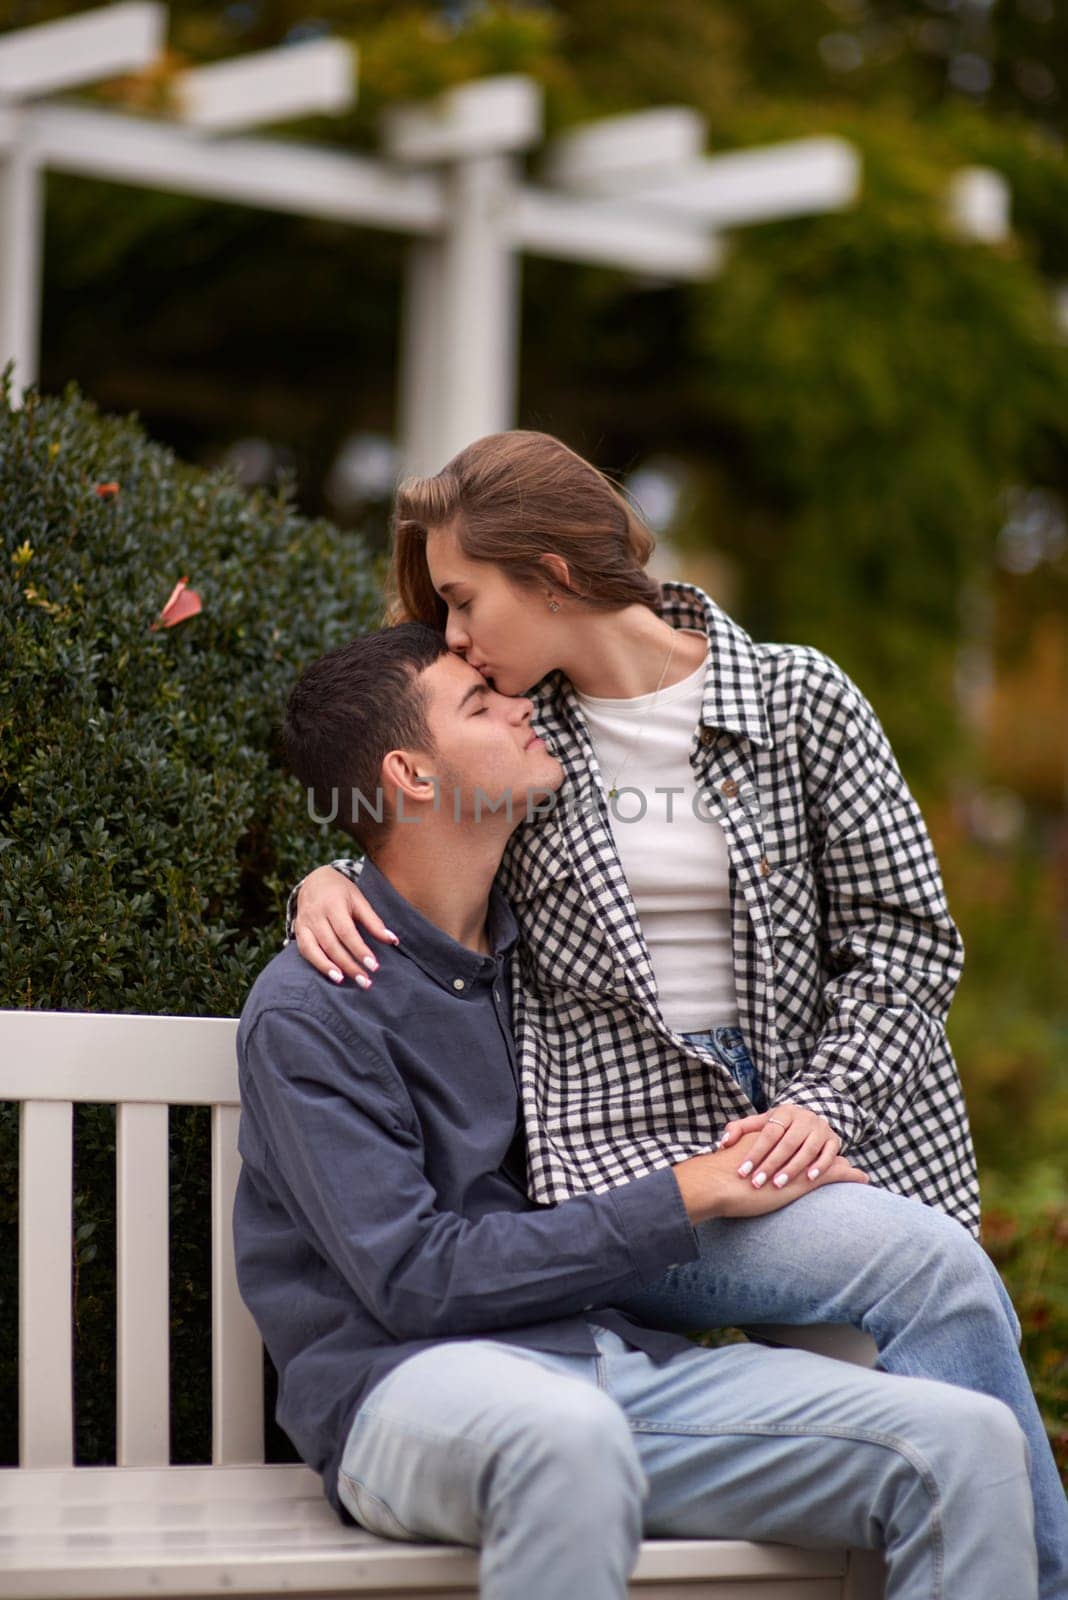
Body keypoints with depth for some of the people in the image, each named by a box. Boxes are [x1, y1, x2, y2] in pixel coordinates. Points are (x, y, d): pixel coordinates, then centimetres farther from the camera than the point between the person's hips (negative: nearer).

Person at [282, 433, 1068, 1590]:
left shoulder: (800, 700, 6)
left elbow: (904, 934, 5)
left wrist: (826, 1104, -9)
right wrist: (329, 879, 5)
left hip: (812, 1136, 1)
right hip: (627, 1151, -1)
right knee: (933, 1268, -27)